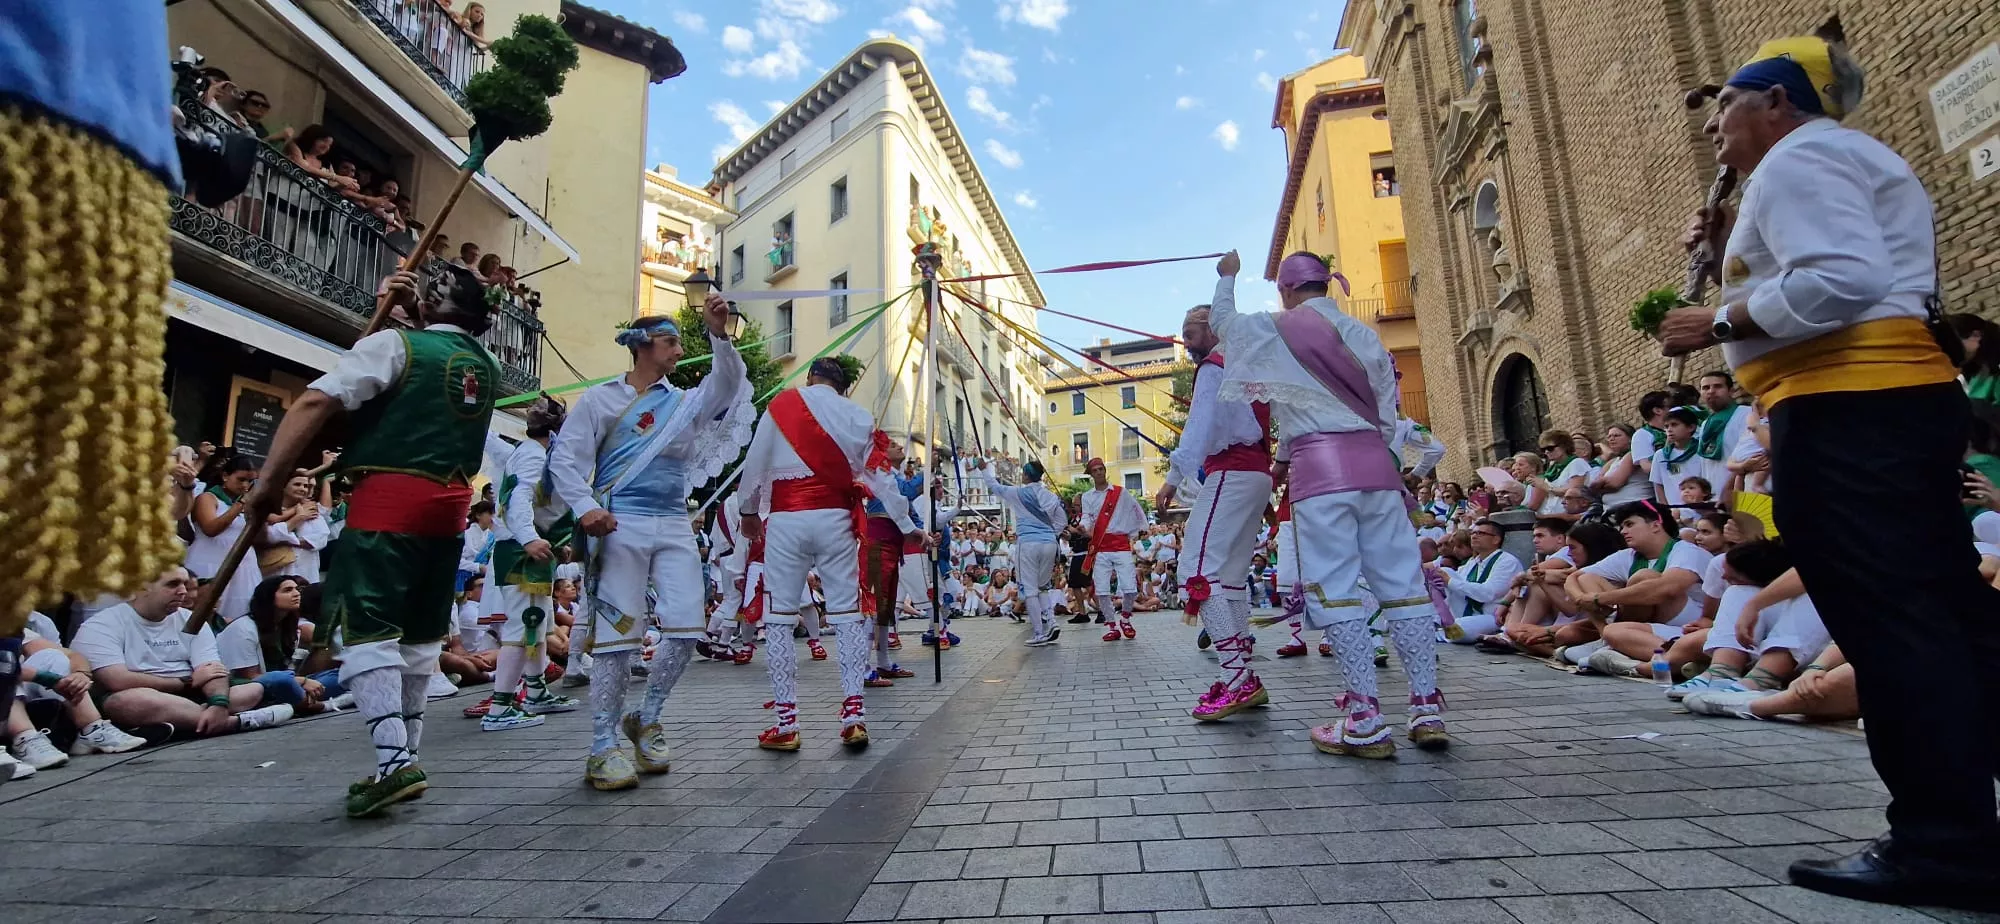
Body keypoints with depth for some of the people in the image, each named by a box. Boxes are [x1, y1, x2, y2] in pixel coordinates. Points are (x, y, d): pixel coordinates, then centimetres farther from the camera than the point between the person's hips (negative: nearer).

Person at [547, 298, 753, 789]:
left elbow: (727, 383, 1)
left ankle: (646, 720, 19)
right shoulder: (601, 398, 6)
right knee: (619, 634, -5)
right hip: (620, 526, -4)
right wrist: (585, 506, -16)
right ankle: (602, 748, 7)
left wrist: (719, 334, -14)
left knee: (687, 627, -3)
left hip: (674, 526, 4)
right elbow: (565, 459, 0)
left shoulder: (685, 402, 17)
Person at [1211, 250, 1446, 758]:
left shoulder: (1274, 330, 4)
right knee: (1402, 580, 6)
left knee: (1334, 587, -4)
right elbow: (1388, 414, 16)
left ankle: (1366, 720, -6)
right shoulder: (1364, 335, 17)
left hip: (1319, 468, -5)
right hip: (1375, 463, 5)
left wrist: (1227, 276, 43)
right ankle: (1427, 709, 11)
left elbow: (1221, 319, 24)